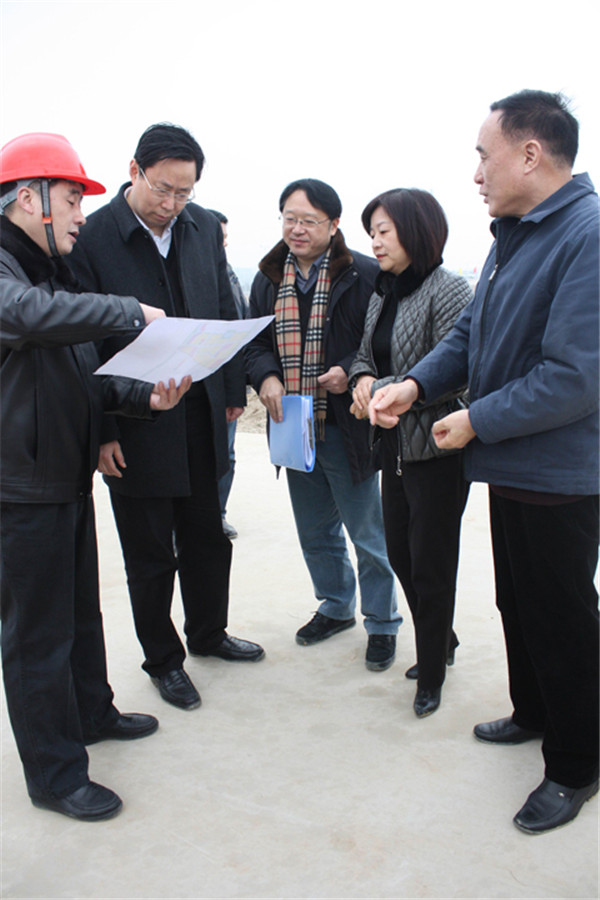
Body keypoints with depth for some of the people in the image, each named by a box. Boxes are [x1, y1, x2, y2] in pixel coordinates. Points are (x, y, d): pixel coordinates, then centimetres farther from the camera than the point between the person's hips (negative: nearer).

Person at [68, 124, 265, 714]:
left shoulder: (203, 227, 3)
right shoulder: (92, 238, -12)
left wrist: (233, 389, 11)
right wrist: (100, 432, -13)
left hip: (201, 416, 5)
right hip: (136, 425, -4)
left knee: (207, 538, 18)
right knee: (150, 554, 9)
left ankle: (208, 633, 41)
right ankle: (163, 659, 30)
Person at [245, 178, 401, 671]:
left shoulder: (365, 275, -9)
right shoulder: (268, 279, 8)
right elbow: (255, 342, 12)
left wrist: (351, 372, -22)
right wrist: (266, 376, -8)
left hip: (347, 427, -5)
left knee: (368, 534, 7)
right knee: (315, 532, 20)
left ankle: (382, 624, 26)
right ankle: (336, 607, 41)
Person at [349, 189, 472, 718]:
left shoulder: (448, 290, -14)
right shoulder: (383, 293, 10)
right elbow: (367, 353, 16)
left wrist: (383, 392, -18)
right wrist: (362, 378, -6)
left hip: (437, 450, -8)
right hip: (396, 445, 8)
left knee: (431, 566, 4)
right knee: (400, 554, 17)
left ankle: (431, 677, 23)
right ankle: (442, 644, 39)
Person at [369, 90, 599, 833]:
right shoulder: (511, 235, 8)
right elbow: (470, 333, 12)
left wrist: (476, 421, -18)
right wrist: (414, 385, -4)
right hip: (510, 466, 9)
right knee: (516, 600, 23)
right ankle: (533, 712, 46)